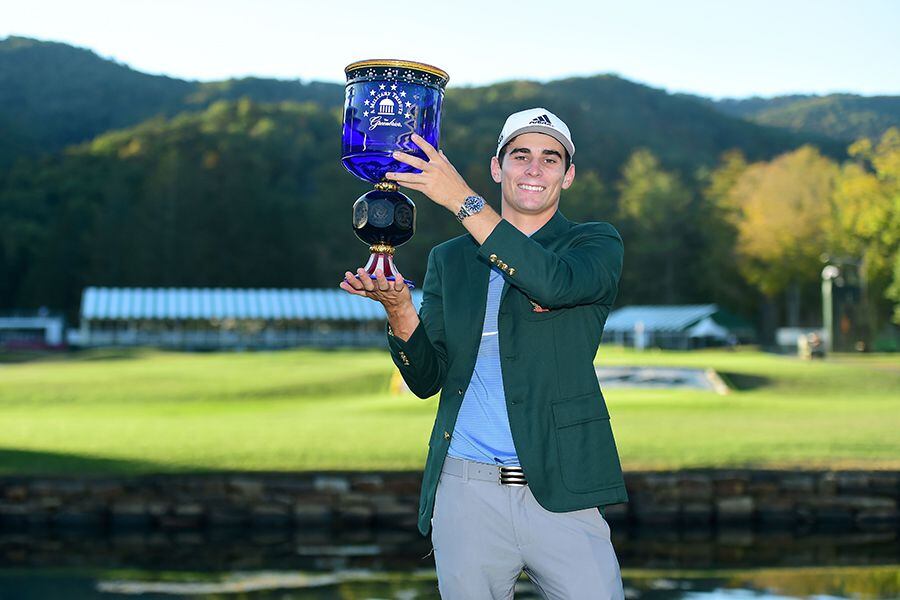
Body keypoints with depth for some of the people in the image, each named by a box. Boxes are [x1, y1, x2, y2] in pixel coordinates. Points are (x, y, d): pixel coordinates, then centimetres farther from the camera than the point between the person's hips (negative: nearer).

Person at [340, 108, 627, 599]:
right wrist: (399, 309, -10)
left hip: (560, 491, -2)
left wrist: (463, 200, -20)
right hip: (466, 490, 2)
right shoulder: (449, 260, 15)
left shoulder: (596, 244, 6)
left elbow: (555, 283, -18)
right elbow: (426, 380, 10)